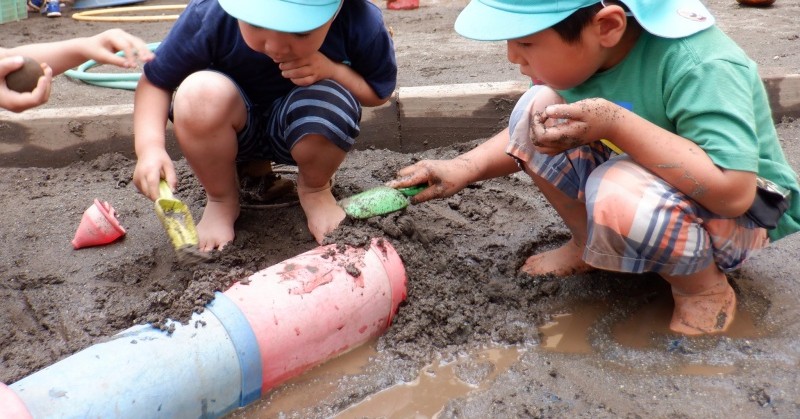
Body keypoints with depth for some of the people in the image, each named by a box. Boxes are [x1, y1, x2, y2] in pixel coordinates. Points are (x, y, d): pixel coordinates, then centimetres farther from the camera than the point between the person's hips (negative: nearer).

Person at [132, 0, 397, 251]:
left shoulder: (360, 21, -26)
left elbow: (380, 93, -8)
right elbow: (155, 82, -15)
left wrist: (333, 70, -29)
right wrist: (150, 146, -33)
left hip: (302, 129, 0)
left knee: (330, 103, -34)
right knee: (201, 94, -33)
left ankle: (315, 191, 1)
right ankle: (221, 201, -3)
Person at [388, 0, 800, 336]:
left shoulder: (699, 66, -33)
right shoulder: (586, 48, -11)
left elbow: (733, 192, -39)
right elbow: (536, 134, 4)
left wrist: (616, 124, -40)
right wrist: (464, 168, -9)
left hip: (737, 217, -6)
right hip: (642, 184, 6)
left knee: (617, 194, -38)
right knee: (536, 110, -11)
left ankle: (703, 289, -8)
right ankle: (589, 245, 6)